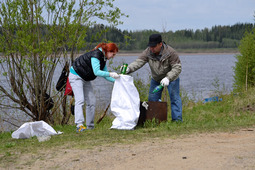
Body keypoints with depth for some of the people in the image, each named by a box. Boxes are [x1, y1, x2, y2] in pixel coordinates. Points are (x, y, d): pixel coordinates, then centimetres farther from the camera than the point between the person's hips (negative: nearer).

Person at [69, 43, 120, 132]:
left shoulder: (103, 58, 4)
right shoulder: (96, 55, -25)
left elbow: (105, 75, 10)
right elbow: (96, 72, -34)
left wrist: (115, 80, -2)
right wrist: (110, 74, -35)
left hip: (86, 79, 10)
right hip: (76, 76, -10)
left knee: (91, 101, 4)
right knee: (80, 100, -21)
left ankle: (90, 126, 8)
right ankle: (79, 125, -31)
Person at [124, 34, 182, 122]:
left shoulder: (170, 52, -28)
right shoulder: (148, 52, -18)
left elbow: (177, 67, -27)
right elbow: (138, 62, -25)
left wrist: (168, 78, -40)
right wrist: (129, 69, -45)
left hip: (171, 78, -4)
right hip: (156, 79, 4)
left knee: (174, 98, -9)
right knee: (152, 99, 5)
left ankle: (177, 120, -4)